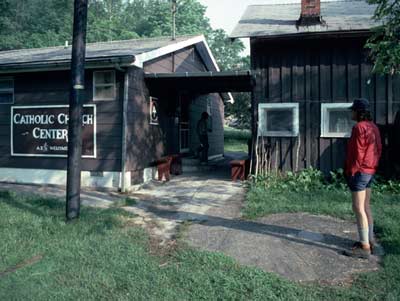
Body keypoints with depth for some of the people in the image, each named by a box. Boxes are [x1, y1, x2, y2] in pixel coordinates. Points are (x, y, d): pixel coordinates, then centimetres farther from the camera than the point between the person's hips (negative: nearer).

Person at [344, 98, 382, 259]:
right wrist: (373, 165, 18)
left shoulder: (359, 127, -16)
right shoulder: (373, 127, 12)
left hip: (360, 171, -10)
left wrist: (352, 171, -13)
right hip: (370, 171, 10)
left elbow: (358, 152, -18)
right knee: (366, 207, 17)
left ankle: (364, 247, 0)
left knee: (359, 209, -5)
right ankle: (370, 241, 26)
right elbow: (378, 149, 14)